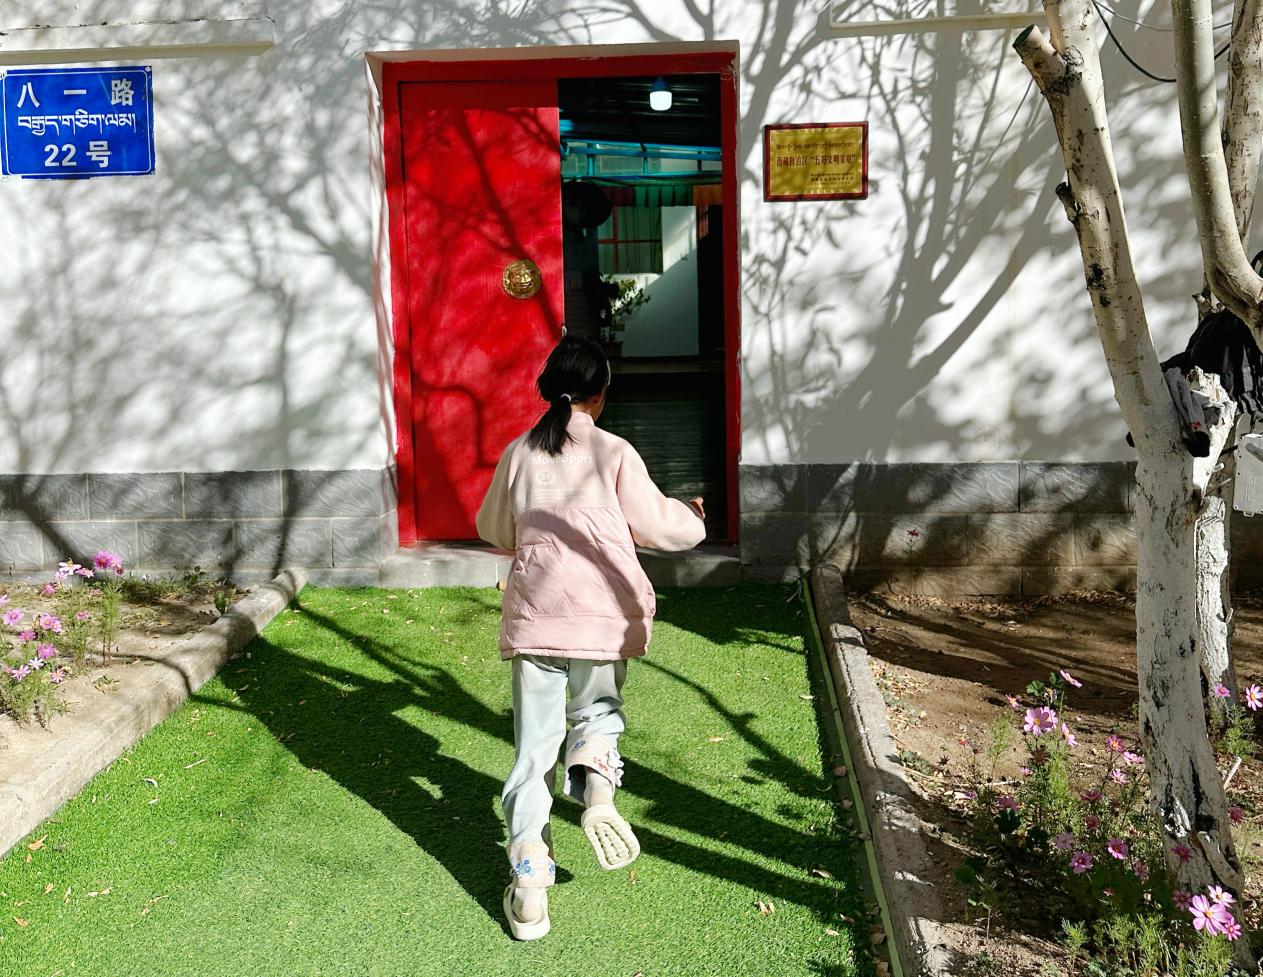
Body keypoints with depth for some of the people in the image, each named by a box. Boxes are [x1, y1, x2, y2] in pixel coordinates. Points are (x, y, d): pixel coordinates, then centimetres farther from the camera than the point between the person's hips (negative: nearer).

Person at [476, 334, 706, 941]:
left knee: (534, 748, 7)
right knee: (596, 712, 23)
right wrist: (693, 517, 21)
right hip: (602, 616, -1)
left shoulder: (519, 453, 4)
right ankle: (597, 787, -9)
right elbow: (658, 527, 0)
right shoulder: (614, 453, -4)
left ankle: (528, 890, 5)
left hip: (535, 613, 1)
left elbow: (493, 529, 16)